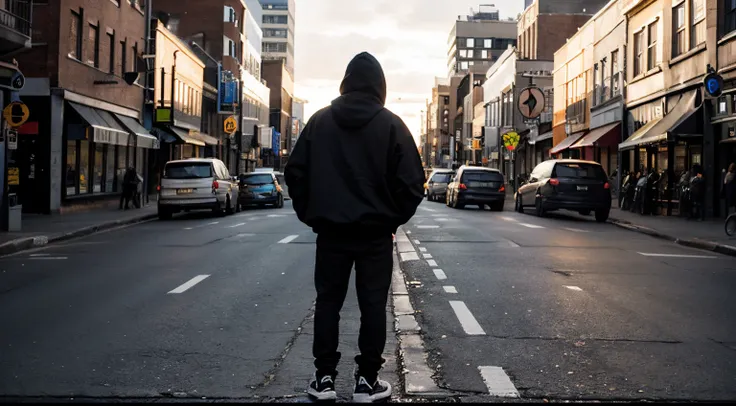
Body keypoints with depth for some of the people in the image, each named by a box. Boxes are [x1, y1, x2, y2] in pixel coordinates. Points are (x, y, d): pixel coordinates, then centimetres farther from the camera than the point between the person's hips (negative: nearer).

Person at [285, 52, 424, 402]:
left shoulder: (319, 120, 2)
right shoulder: (391, 124, -5)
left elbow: (295, 172, 1)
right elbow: (411, 182, -8)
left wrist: (310, 214, 10)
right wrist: (394, 218, 6)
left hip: (330, 230, 2)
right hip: (376, 232, -2)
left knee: (327, 302, 11)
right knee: (372, 305, 6)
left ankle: (324, 377, 13)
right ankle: (367, 380, 10)